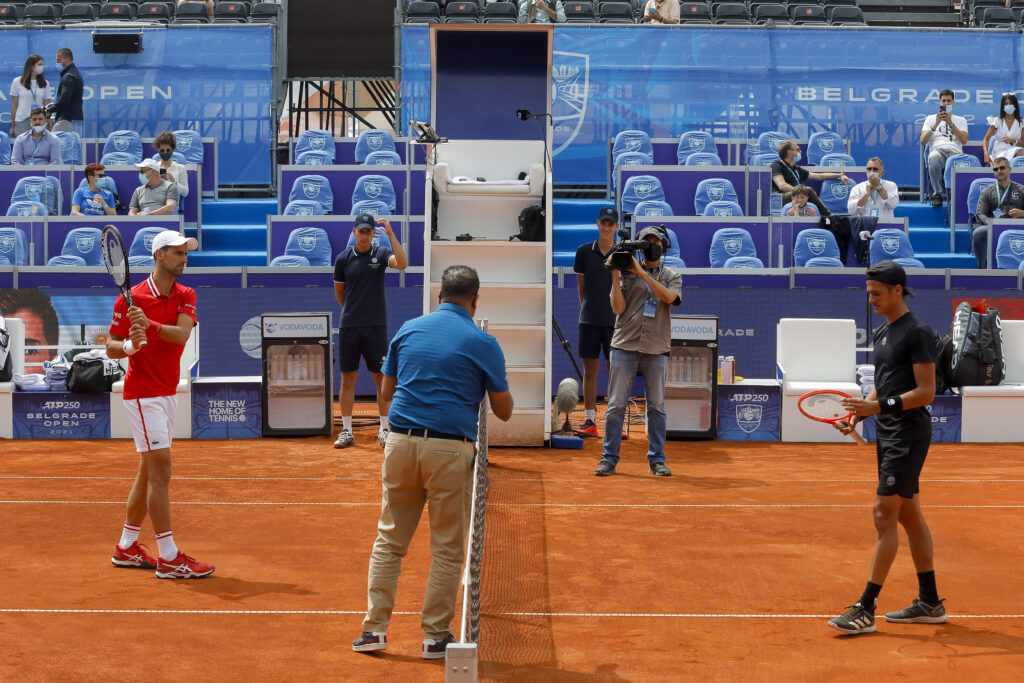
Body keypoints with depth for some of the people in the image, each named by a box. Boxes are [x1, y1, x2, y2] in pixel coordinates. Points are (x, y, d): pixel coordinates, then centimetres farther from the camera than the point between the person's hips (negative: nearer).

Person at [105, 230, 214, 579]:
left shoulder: (186, 296, 5)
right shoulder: (130, 298, -9)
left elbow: (181, 333, -14)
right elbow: (111, 347, -3)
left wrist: (148, 324, -30)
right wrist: (129, 345, -24)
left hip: (168, 393, 7)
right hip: (143, 393, -7)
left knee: (148, 472, 14)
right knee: (161, 471, -10)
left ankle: (126, 547, 26)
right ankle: (168, 558, -7)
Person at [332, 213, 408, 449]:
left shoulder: (381, 253, 0)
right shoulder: (343, 259, 4)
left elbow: (402, 263, -21)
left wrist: (391, 233, -25)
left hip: (376, 327, -1)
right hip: (349, 328, 1)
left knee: (381, 379, 2)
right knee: (347, 379, 4)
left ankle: (384, 430, 11)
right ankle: (346, 431, 11)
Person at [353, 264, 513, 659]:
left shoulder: (408, 330, 9)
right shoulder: (483, 343, -1)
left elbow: (386, 391, 16)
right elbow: (504, 412, 5)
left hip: (400, 443, 3)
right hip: (450, 451, -3)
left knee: (389, 541, 13)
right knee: (447, 549, 8)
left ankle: (375, 628, 12)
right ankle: (435, 636, 12)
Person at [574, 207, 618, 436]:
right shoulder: (584, 251, 4)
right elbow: (581, 286, 11)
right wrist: (588, 308, 10)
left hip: (614, 320, -1)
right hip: (589, 320, 1)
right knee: (589, 371, 3)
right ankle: (589, 420, 9)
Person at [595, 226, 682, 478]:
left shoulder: (672, 276, 12)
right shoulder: (627, 272, 8)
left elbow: (668, 297, -10)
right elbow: (618, 308, 0)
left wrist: (641, 272, -13)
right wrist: (615, 274, -7)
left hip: (656, 349, 1)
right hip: (625, 346, -1)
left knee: (657, 407, 3)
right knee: (616, 404, -2)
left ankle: (656, 460, 11)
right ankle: (609, 459, 4)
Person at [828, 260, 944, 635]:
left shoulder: (918, 333, -13)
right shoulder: (881, 333, 14)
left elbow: (926, 392, -17)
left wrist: (880, 406, -25)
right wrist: (859, 412, 6)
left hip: (909, 434, -9)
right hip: (888, 434, 9)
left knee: (884, 515, -10)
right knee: (909, 516, 13)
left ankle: (866, 610, -8)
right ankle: (930, 603, 21)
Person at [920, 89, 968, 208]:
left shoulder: (961, 120, 26)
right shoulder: (930, 118, 26)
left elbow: (964, 141, 6)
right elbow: (923, 141, 11)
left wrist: (951, 123, -2)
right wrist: (935, 124, -1)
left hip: (955, 151, 0)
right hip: (937, 150, 0)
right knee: (934, 157, -41)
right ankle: (937, 194, -26)